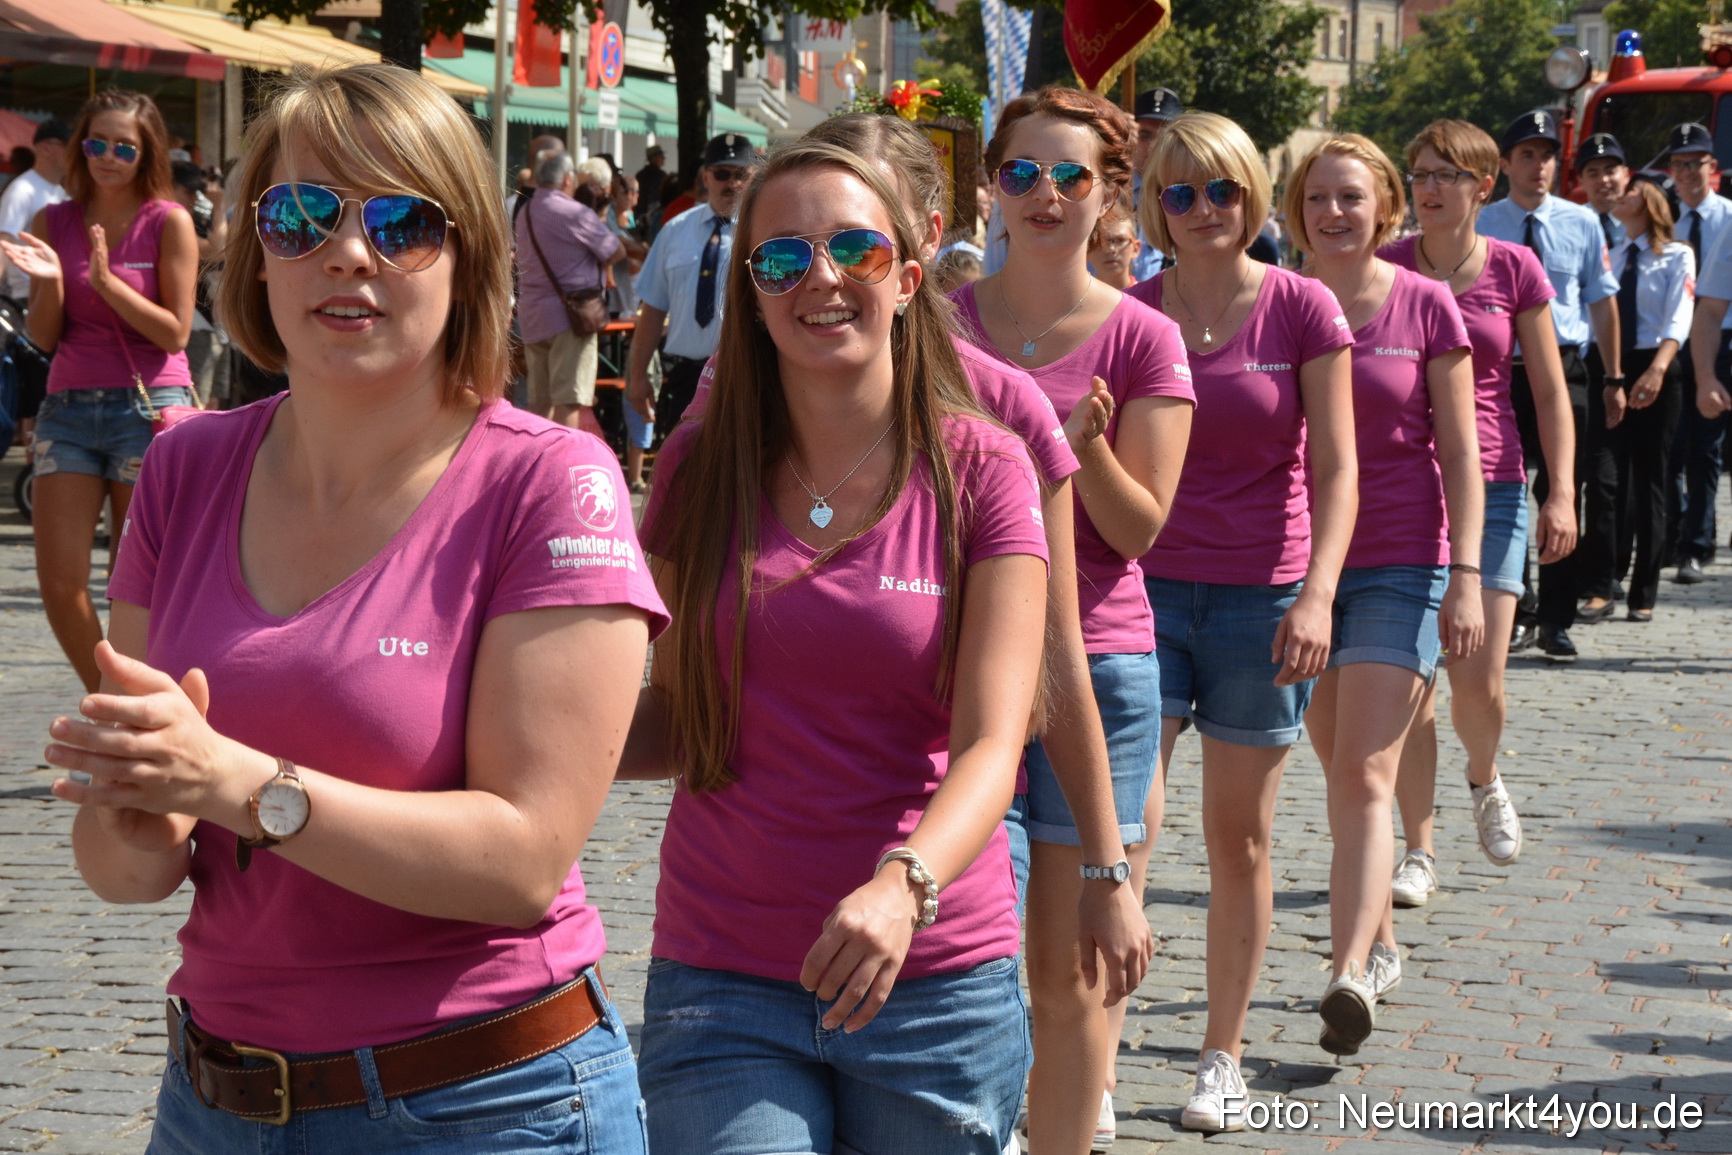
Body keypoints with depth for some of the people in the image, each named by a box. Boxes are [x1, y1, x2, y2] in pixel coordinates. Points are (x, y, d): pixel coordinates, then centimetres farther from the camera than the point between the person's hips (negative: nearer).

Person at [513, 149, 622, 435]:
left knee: (539, 401, 10)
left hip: (531, 315, 8)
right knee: (569, 400, -8)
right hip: (569, 314, -7)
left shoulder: (524, 214, 12)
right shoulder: (576, 214, -12)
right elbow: (616, 252, -5)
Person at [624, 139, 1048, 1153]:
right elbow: (678, 717, 11)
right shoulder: (700, 470, 3)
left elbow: (992, 740, -13)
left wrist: (904, 886, -31)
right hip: (720, 984, 1)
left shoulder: (981, 470, -3)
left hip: (933, 984, -1)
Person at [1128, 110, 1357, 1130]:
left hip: (1260, 596, -1)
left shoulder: (1302, 309, -2)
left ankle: (1223, 1056, 21)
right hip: (1143, 588, 1)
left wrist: (1318, 592, -16)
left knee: (1239, 837, 7)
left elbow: (1335, 472, -3)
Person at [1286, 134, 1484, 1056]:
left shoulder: (1425, 307, -1)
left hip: (1400, 567, -3)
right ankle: (1379, 942, 29)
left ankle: (1348, 976, -21)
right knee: (1339, 769, 11)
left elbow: (1459, 454, 0)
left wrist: (1466, 576, -7)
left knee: (1364, 775, -13)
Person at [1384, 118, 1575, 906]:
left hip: (1488, 486, 0)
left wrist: (1561, 493, -4)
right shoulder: (1384, 268, 1)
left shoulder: (1514, 270, 3)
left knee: (1479, 679, -8)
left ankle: (1484, 780, 26)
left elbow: (1550, 393, 5)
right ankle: (1418, 852, 9)